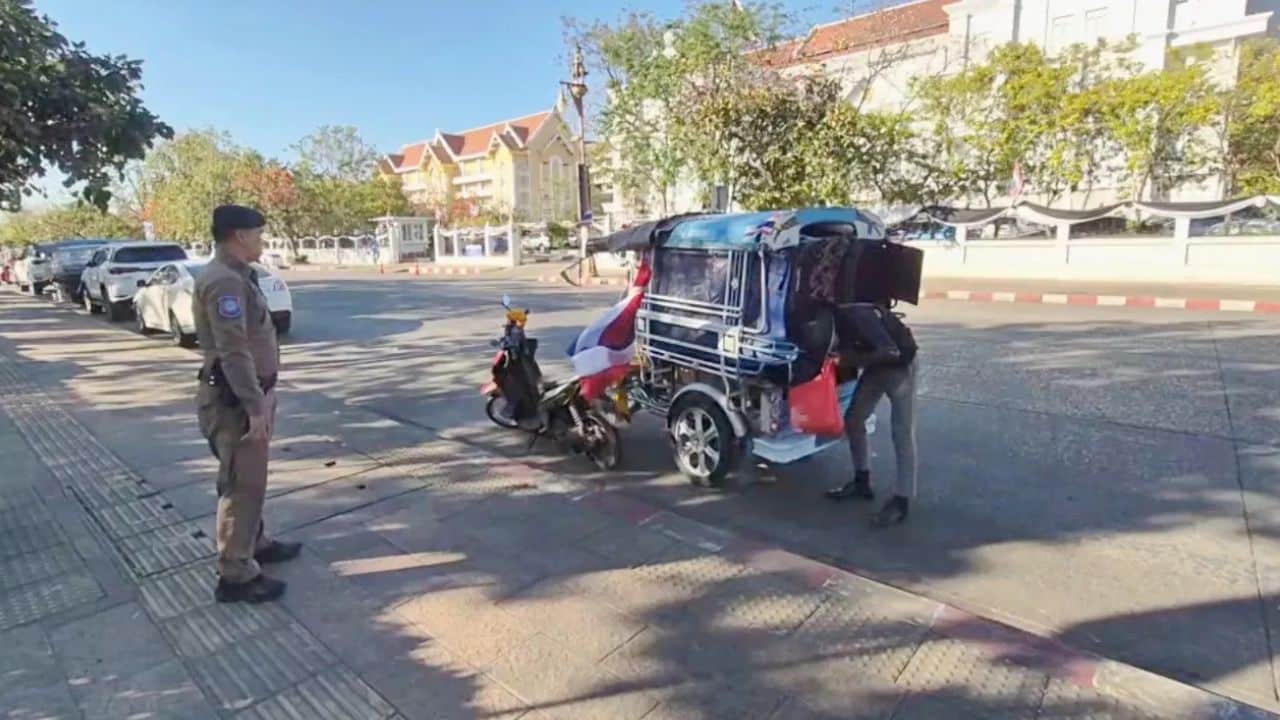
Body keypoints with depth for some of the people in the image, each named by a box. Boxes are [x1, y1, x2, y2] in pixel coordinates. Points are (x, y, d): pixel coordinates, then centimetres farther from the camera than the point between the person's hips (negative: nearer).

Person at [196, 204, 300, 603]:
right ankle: (235, 576, 7)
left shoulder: (235, 276, 14)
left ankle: (257, 543, 38)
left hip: (248, 394, 11)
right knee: (242, 484, -3)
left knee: (250, 479, 22)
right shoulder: (224, 281, -20)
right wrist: (255, 406, -27)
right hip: (235, 400, -11)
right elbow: (233, 351, -26)